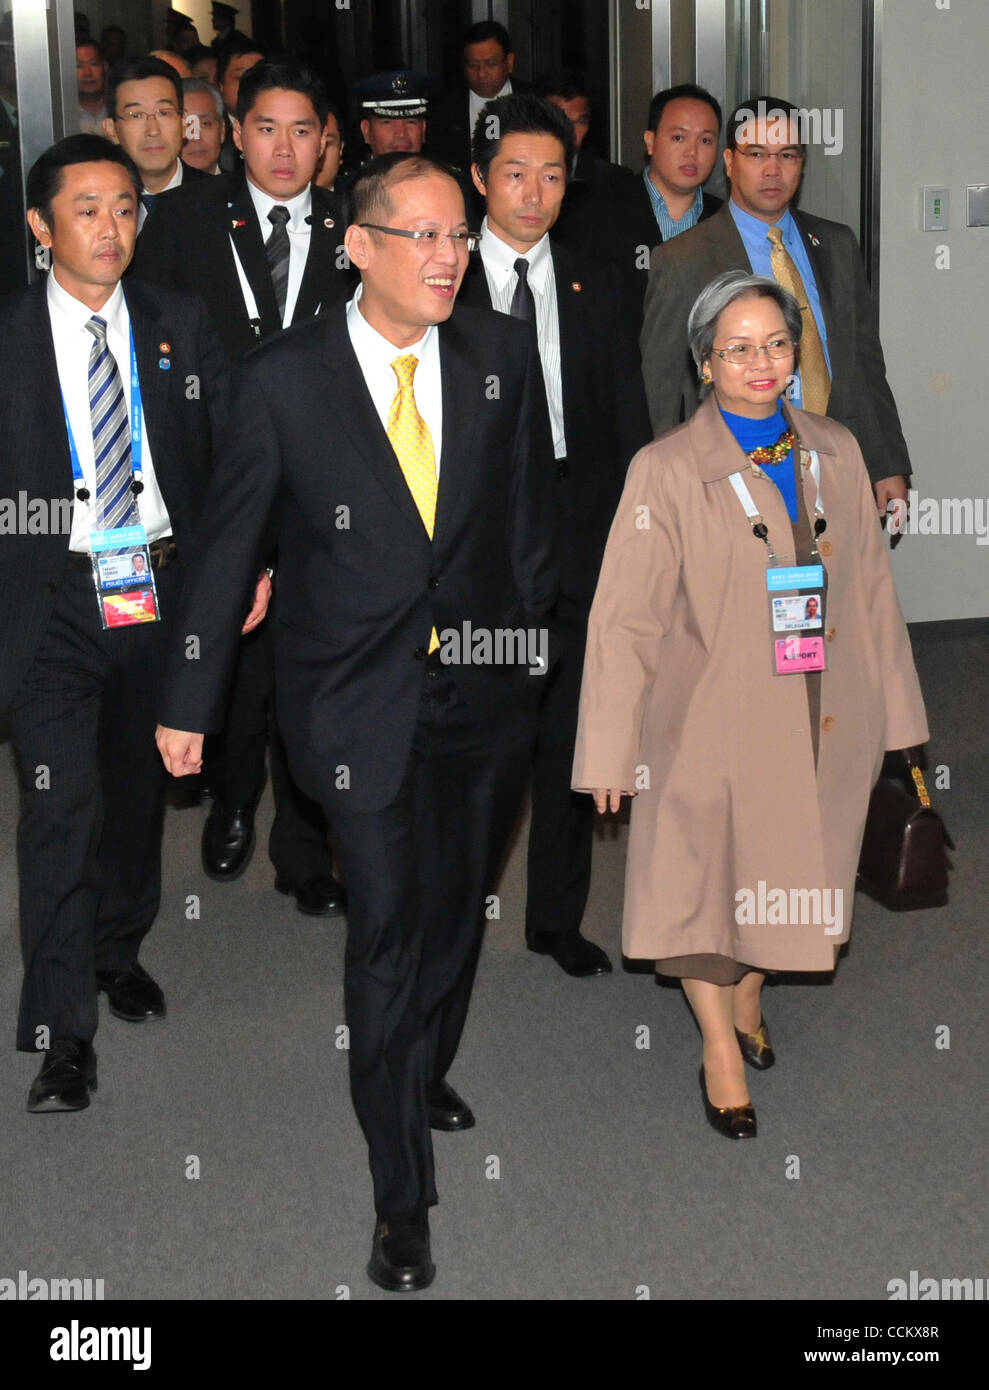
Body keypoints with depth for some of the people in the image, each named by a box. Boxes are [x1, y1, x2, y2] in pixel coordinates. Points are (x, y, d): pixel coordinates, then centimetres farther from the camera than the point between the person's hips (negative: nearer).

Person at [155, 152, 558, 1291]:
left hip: (484, 684, 4)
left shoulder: (501, 355, -3)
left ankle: (425, 1072, 46)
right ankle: (401, 1193, 10)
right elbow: (226, 543, -5)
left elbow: (529, 509, 7)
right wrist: (188, 702, -1)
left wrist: (533, 635, 8)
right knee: (387, 927, -3)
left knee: (457, 905, 18)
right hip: (358, 696, -3)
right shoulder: (285, 378, -11)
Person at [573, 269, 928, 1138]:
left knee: (788, 872, 15)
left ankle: (749, 1000, 40)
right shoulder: (667, 470, -10)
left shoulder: (837, 453, 3)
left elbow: (870, 590, 8)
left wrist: (890, 712, 9)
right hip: (712, 719, -4)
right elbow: (625, 617, -10)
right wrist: (612, 750, -11)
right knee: (703, 876, 5)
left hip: (822, 725, 4)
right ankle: (721, 1050, 22)